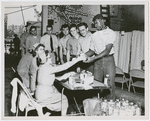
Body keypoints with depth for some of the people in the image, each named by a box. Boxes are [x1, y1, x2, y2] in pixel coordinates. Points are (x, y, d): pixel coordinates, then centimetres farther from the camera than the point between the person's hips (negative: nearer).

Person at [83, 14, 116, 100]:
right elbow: (92, 50, 14)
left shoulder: (111, 33, -4)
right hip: (97, 61, 4)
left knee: (110, 86, -3)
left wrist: (93, 58, -22)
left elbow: (107, 50, -15)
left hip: (108, 60, -4)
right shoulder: (94, 35, 13)